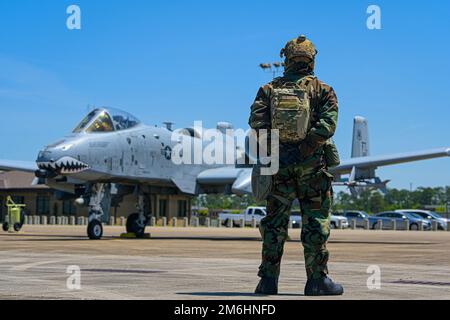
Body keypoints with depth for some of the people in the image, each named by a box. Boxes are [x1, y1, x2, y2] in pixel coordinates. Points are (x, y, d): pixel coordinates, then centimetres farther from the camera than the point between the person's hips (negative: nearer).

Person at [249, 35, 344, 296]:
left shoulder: (269, 89, 7)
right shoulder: (323, 91, 1)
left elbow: (257, 121, -7)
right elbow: (327, 124, -14)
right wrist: (303, 150, -13)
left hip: (279, 164, 2)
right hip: (312, 165, -2)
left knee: (275, 222, 8)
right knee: (316, 222, 4)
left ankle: (268, 280, 8)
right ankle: (317, 280, 5)